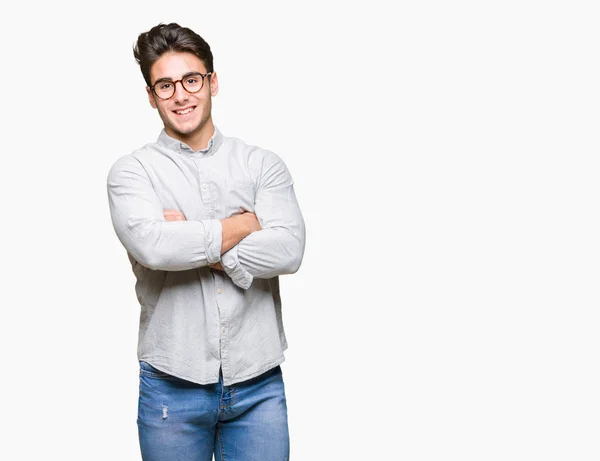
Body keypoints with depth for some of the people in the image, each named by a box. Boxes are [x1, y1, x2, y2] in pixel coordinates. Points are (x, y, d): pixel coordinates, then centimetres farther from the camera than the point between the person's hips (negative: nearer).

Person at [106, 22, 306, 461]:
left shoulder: (263, 164, 3)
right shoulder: (132, 171, -1)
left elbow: (288, 250, -12)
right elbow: (151, 245, -20)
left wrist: (189, 242, -14)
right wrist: (246, 224, -10)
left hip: (258, 383, 1)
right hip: (172, 384, -1)